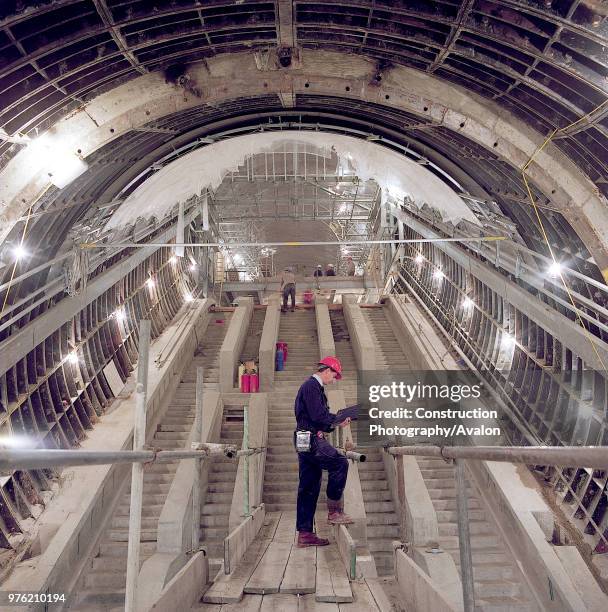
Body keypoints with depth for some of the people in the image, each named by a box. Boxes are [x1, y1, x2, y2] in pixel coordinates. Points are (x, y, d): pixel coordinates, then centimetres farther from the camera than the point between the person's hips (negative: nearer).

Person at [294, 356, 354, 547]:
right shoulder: (311, 386, -10)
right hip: (311, 440, -10)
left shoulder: (313, 386, 22)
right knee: (340, 463, -12)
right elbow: (318, 416, -19)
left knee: (309, 488, 10)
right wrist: (339, 420, -4)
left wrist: (334, 424, 14)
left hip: (306, 440, 10)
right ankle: (334, 511, -5)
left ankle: (305, 534, 14)